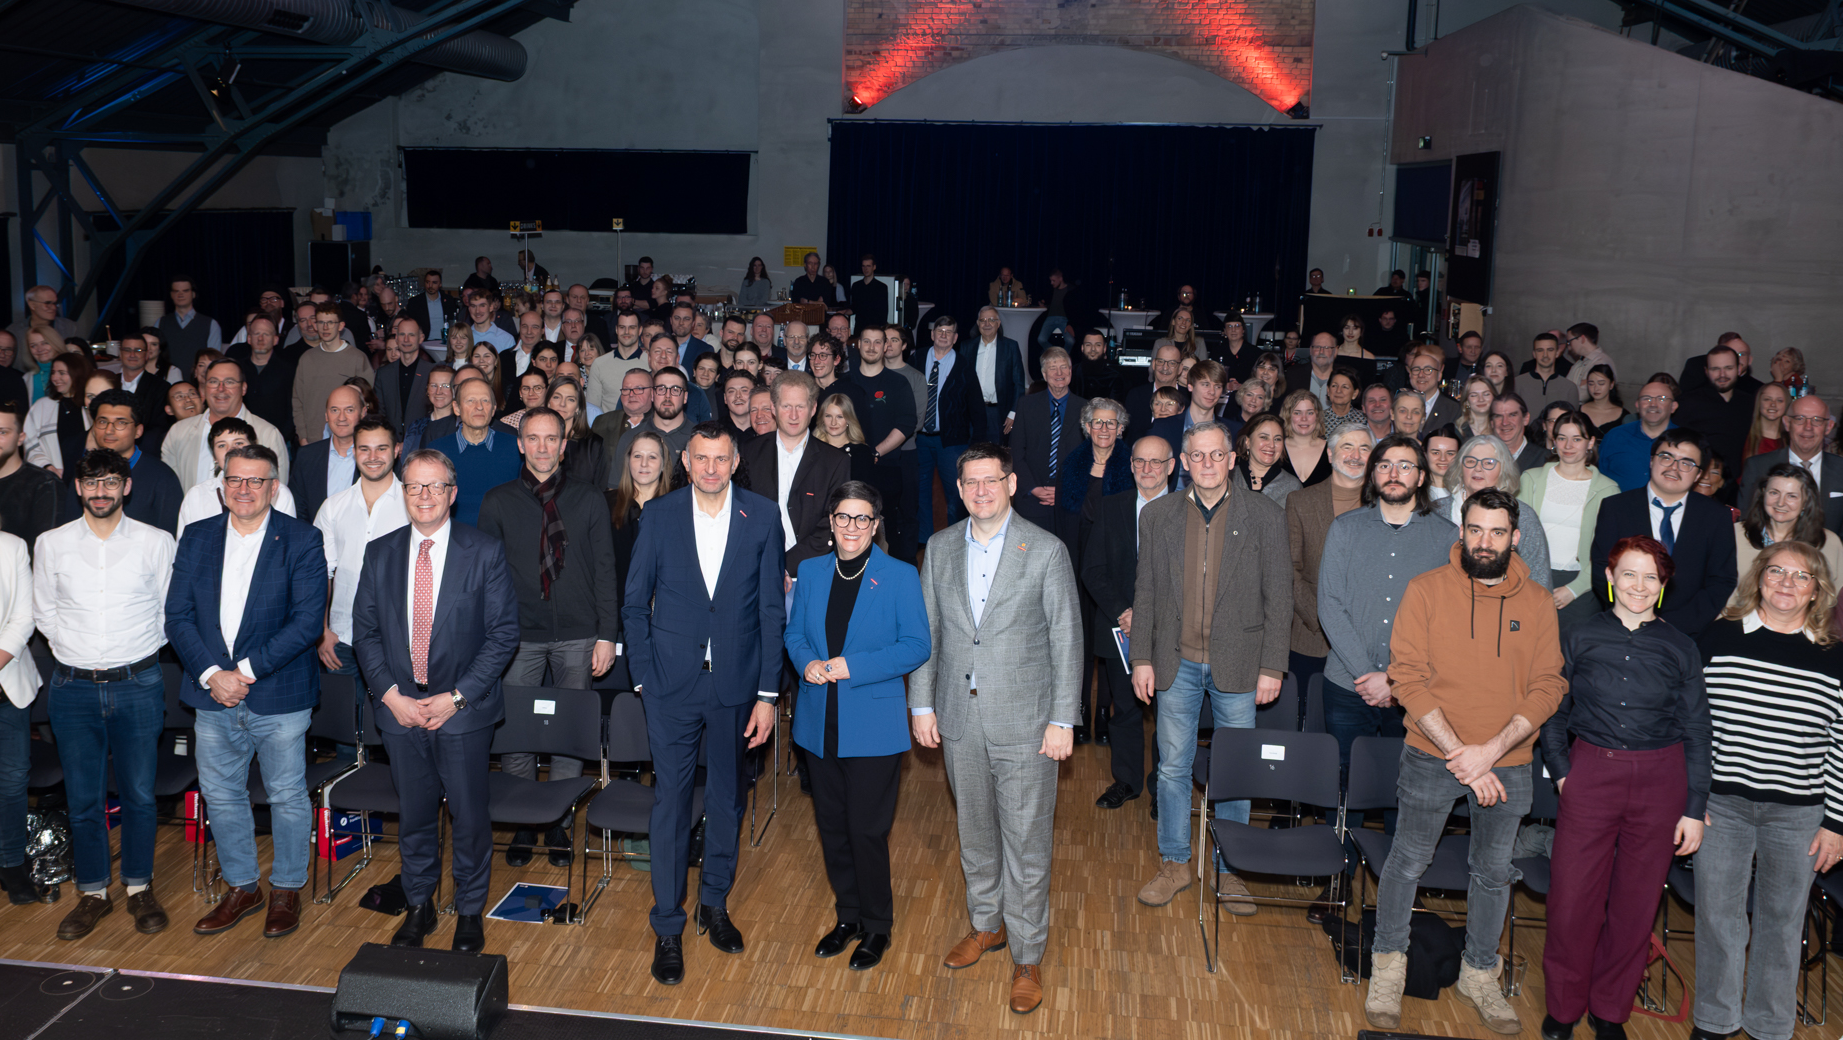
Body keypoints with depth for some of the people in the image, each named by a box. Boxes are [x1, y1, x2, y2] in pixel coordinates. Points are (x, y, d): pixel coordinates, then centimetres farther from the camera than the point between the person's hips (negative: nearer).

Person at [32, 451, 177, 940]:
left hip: (137, 684, -1)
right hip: (73, 687, 1)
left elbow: (169, 612, 6)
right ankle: (93, 892, 22)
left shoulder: (156, 542, -1)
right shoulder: (52, 544, 3)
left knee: (139, 793, 6)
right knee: (82, 797, 7)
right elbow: (44, 613, 12)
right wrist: (77, 650, 3)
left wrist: (136, 654, 2)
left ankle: (140, 886, 22)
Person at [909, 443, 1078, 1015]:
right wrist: (921, 704, 5)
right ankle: (987, 924, 40)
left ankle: (1027, 956, 19)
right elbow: (925, 631, 9)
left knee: (1026, 844, 3)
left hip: (1025, 723, -4)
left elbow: (1067, 640, -7)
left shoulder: (1046, 550, -8)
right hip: (959, 720, 4)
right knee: (975, 833, 19)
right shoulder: (940, 549, 4)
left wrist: (1063, 720, -10)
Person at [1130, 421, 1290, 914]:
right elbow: (1145, 593, 6)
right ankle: (1174, 863, 25)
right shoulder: (1158, 515, 3)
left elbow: (1279, 598, -3)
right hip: (1176, 665, 2)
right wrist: (1142, 659, 2)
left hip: (1237, 665, -1)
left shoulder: (1266, 517, -4)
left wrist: (1272, 667, -6)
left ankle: (1230, 869, 25)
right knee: (1173, 767, 9)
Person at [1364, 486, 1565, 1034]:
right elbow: (1408, 677, -11)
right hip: (1431, 757, -2)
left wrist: (1491, 751, -17)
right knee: (1407, 861, 9)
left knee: (1493, 873, 16)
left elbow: (1548, 687, -4)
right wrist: (1459, 755, -18)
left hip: (1507, 762, 2)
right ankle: (1388, 966, 30)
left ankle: (1479, 974, 37)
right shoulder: (1426, 590, -8)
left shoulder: (1537, 602, -2)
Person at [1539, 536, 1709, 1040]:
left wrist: (1694, 809, 3)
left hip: (1660, 780, 1)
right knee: (1571, 899, -2)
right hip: (1592, 774, -1)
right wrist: (1561, 772, 1)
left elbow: (1696, 733, 7)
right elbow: (1553, 713, 10)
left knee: (1636, 902, 8)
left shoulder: (1680, 648, 5)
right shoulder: (1580, 638, 4)